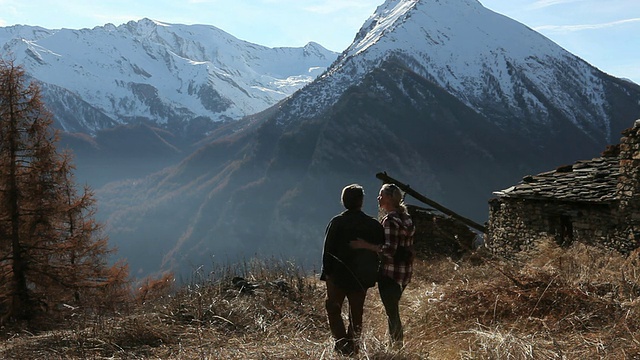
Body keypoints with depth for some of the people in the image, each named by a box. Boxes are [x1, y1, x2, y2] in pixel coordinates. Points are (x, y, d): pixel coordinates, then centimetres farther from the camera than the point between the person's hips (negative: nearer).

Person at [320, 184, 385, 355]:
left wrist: (327, 271, -3)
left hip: (338, 275, -3)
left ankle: (342, 343, -8)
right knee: (356, 312, 14)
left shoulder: (337, 222, -11)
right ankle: (353, 345, 19)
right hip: (362, 277, 3)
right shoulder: (374, 224, -2)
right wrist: (372, 273, 13)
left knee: (334, 309, 7)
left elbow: (328, 249, -10)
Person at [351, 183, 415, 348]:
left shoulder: (390, 220, -17)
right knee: (393, 309, 19)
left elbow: (389, 249, -25)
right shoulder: (406, 217, 10)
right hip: (405, 271, 9)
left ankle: (396, 345, 3)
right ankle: (398, 343, 25)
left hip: (390, 272, -9)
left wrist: (365, 245, -27)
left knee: (391, 311, -1)